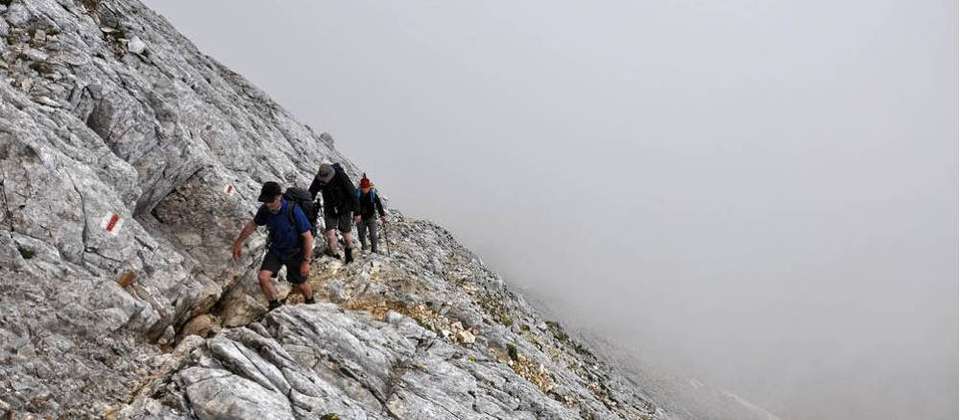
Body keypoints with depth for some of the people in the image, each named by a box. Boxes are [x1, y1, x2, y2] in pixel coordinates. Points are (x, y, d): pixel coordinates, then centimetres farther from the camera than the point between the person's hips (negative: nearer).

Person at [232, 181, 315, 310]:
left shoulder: (293, 211, -32)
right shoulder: (264, 210, -17)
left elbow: (308, 237, -25)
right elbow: (252, 224, 5)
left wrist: (306, 261, -22)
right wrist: (238, 242, 12)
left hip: (295, 253, -4)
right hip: (275, 250, 4)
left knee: (300, 285, 12)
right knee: (262, 277, -14)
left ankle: (310, 303, 45)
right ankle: (275, 306, 10)